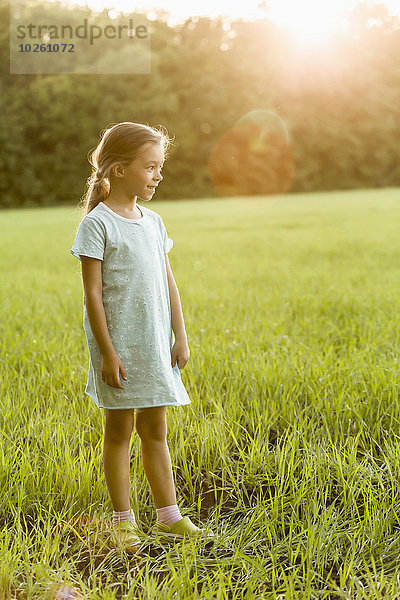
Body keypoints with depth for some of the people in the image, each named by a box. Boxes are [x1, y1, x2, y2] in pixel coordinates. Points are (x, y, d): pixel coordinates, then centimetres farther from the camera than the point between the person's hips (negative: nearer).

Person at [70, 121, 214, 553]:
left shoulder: (152, 222, 10)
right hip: (119, 345, -6)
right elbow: (92, 292, -12)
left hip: (156, 345, 6)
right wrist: (107, 352, -15)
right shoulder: (97, 223, -10)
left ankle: (168, 517, 20)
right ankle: (123, 521, 17)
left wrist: (180, 337, 9)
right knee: (119, 430, 5)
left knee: (155, 430, 12)